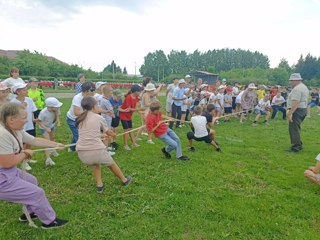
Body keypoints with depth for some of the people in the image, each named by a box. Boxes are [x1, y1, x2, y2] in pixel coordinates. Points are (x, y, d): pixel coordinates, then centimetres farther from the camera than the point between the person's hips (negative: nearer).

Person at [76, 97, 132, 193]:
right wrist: (114, 135, 41)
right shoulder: (99, 118, 2)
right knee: (112, 164, 26)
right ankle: (125, 180, 47)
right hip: (97, 151, -4)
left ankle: (99, 185, 31)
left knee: (95, 163, 37)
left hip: (82, 153, 4)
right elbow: (109, 132, 17)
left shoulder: (80, 119, 13)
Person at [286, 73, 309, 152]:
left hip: (297, 110, -11)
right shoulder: (304, 87, 17)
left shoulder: (297, 89, -17)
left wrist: (290, 113, -26)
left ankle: (295, 147, -1)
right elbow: (302, 100, 16)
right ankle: (298, 144, 27)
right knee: (296, 128, 19)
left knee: (293, 129, -5)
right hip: (303, 109, 11)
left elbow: (295, 102, -25)